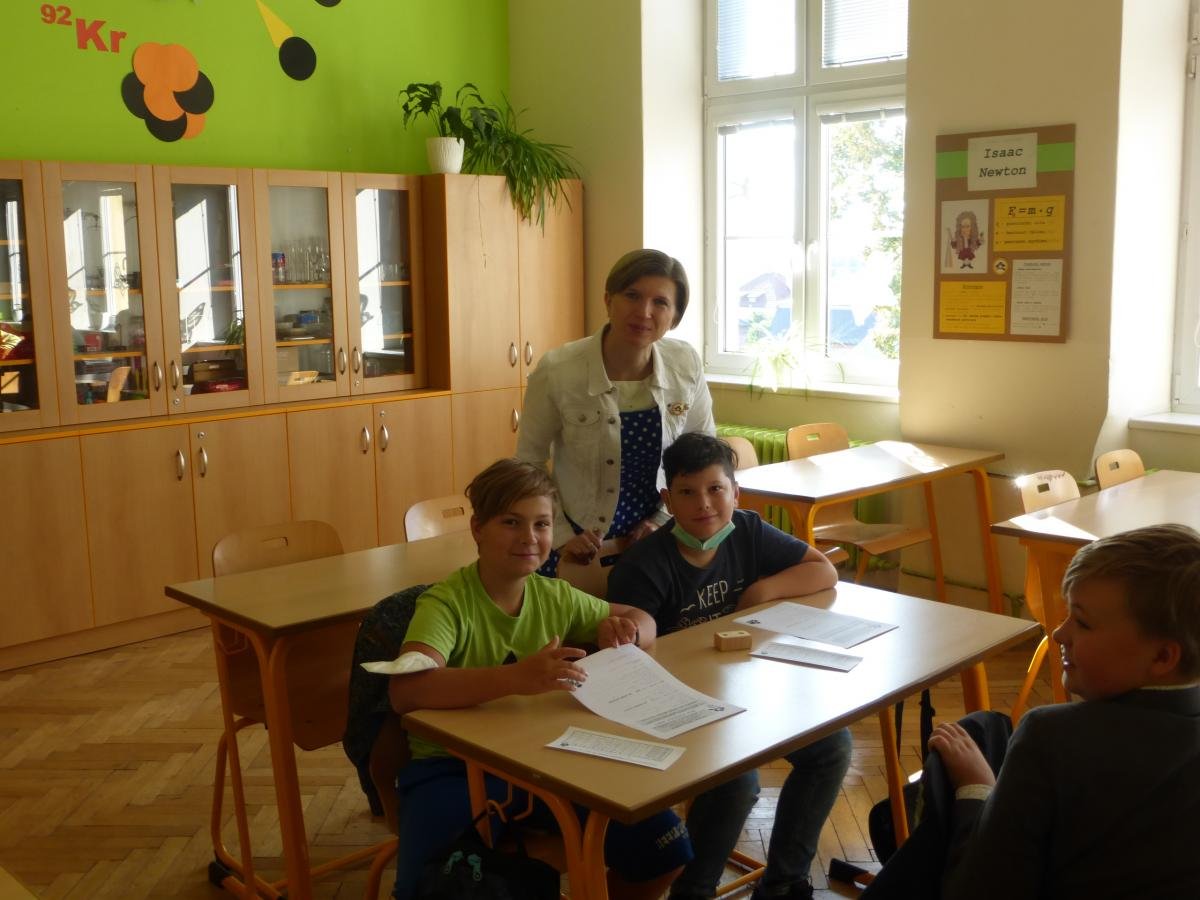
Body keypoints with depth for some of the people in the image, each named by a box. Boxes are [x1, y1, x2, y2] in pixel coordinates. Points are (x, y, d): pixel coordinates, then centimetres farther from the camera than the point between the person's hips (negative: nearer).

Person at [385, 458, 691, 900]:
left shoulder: (554, 596, 2)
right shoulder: (448, 603, -17)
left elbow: (641, 617, 16)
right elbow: (405, 692, -35)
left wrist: (626, 630, -9)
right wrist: (517, 676, -47)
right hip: (452, 768, -5)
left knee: (664, 846, -7)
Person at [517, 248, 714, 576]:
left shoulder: (686, 364, -10)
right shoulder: (556, 372, -18)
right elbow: (529, 463, -6)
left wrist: (665, 521, -1)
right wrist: (560, 536, -9)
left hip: (654, 539, 2)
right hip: (579, 545, -2)